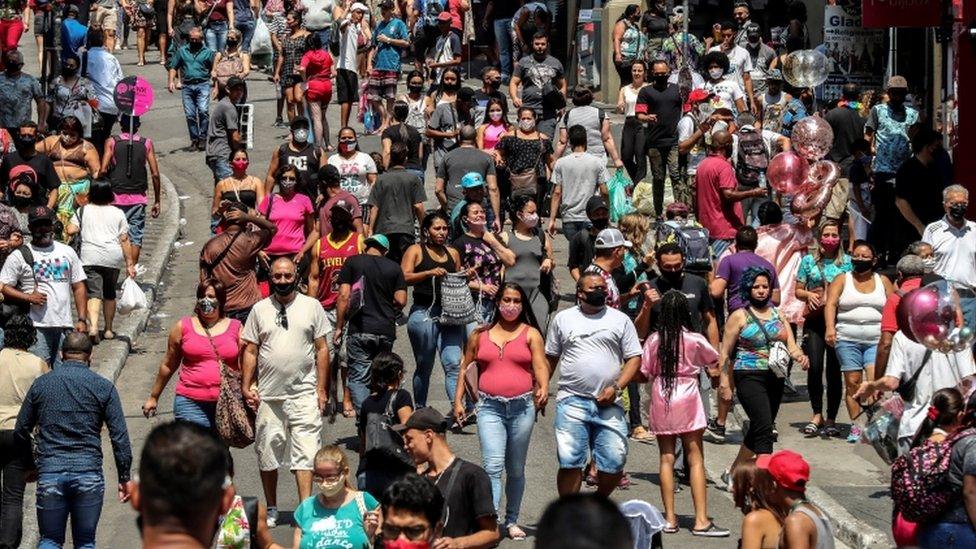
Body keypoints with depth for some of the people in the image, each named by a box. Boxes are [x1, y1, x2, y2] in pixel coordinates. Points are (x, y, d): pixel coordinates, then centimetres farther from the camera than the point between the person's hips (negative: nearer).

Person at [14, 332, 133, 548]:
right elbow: (119, 436, -2)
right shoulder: (103, 387, 1)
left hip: (49, 474, 1)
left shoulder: (41, 384, 6)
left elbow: (21, 432, 11)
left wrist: (31, 465, 26)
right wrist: (125, 477, 5)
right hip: (89, 474, -1)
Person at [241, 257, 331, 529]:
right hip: (269, 395, 2)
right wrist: (246, 386, -1)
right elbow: (250, 351, 8)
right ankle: (271, 509, 21)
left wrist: (322, 389, 0)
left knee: (305, 454, -9)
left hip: (304, 394, -2)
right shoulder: (260, 310, 8)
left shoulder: (312, 307, 5)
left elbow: (322, 349, 5)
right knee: (268, 454, 8)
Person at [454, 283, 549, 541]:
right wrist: (458, 400, 9)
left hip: (522, 407, 1)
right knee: (492, 466, -16)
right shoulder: (480, 335, 9)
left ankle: (511, 521, 25)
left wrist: (543, 388, -25)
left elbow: (541, 366, -5)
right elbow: (466, 368, 15)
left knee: (516, 469, 12)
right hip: (490, 407, -1)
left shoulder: (531, 334, 6)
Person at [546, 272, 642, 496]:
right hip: (571, 402, -1)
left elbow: (634, 358, 7)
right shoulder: (563, 318, 12)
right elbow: (550, 358, 16)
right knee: (570, 461, -8)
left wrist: (616, 387, -6)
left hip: (608, 403, 1)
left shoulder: (620, 320, 10)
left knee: (615, 462, -3)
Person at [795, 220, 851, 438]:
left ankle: (831, 419, 9)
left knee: (834, 370, 1)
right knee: (814, 367, -10)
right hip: (815, 320, 0)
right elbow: (798, 291, 13)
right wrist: (809, 295, -8)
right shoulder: (809, 261, 10)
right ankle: (817, 415, 4)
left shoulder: (846, 262, 8)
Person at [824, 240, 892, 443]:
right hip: (848, 340, 0)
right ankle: (856, 426, 3)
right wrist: (830, 328, -20)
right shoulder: (842, 280, 9)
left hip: (877, 340, 0)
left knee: (875, 380, -16)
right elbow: (830, 304, -4)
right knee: (853, 383, -2)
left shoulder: (883, 282, 14)